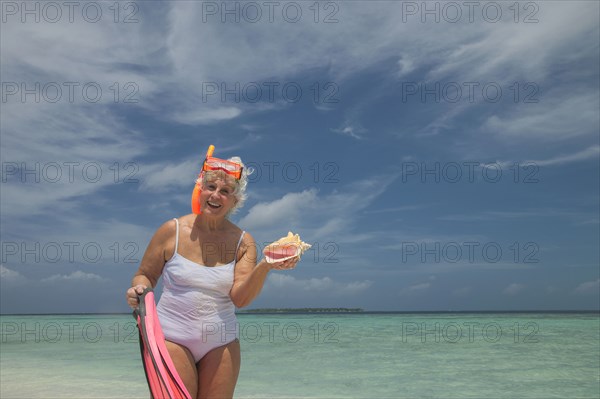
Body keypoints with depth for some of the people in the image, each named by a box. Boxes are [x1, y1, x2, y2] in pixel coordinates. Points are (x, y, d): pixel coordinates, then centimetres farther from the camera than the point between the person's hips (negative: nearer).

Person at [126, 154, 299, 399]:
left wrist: (265, 266, -26)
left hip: (222, 342, 2)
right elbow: (145, 275, 5)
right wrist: (139, 289, -17)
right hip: (173, 338, -2)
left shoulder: (243, 243, -2)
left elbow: (240, 298, -11)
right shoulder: (172, 230, -4)